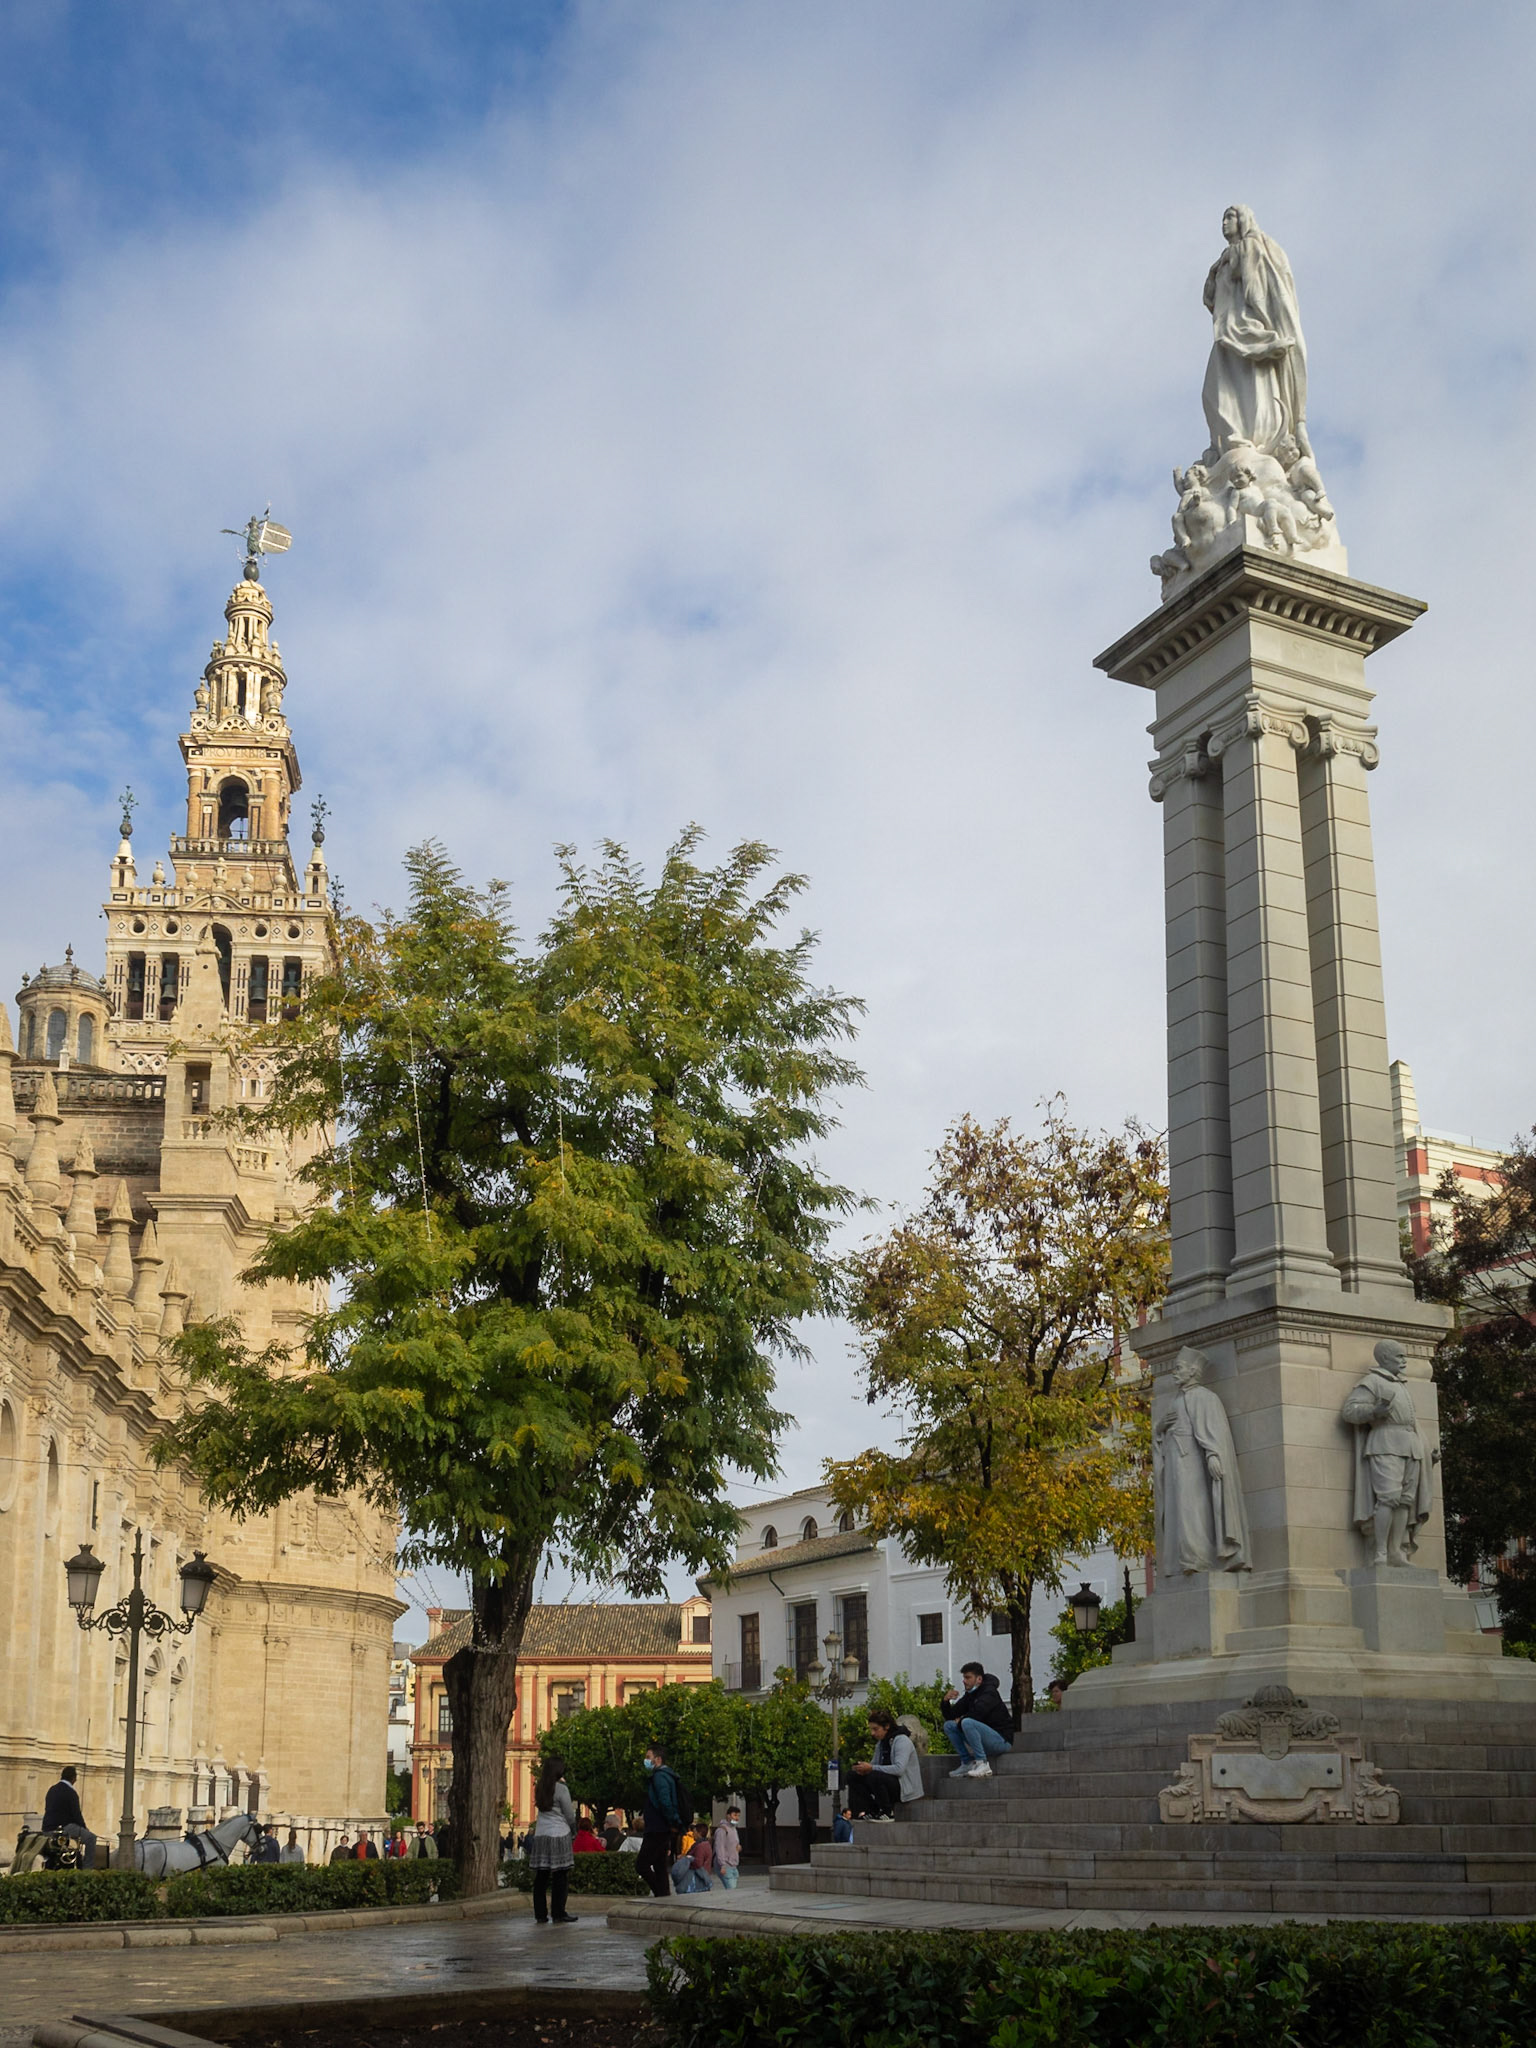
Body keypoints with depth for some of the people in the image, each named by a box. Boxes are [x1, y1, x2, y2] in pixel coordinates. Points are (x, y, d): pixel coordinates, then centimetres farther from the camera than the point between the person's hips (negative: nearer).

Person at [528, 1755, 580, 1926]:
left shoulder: (539, 1788, 8)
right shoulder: (561, 1789, -9)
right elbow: (569, 1815, -5)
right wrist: (573, 1830, 14)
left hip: (540, 1835, 6)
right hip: (559, 1835, -6)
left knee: (541, 1877, 7)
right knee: (561, 1876, 0)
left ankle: (540, 1914, 10)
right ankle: (558, 1914, 0)